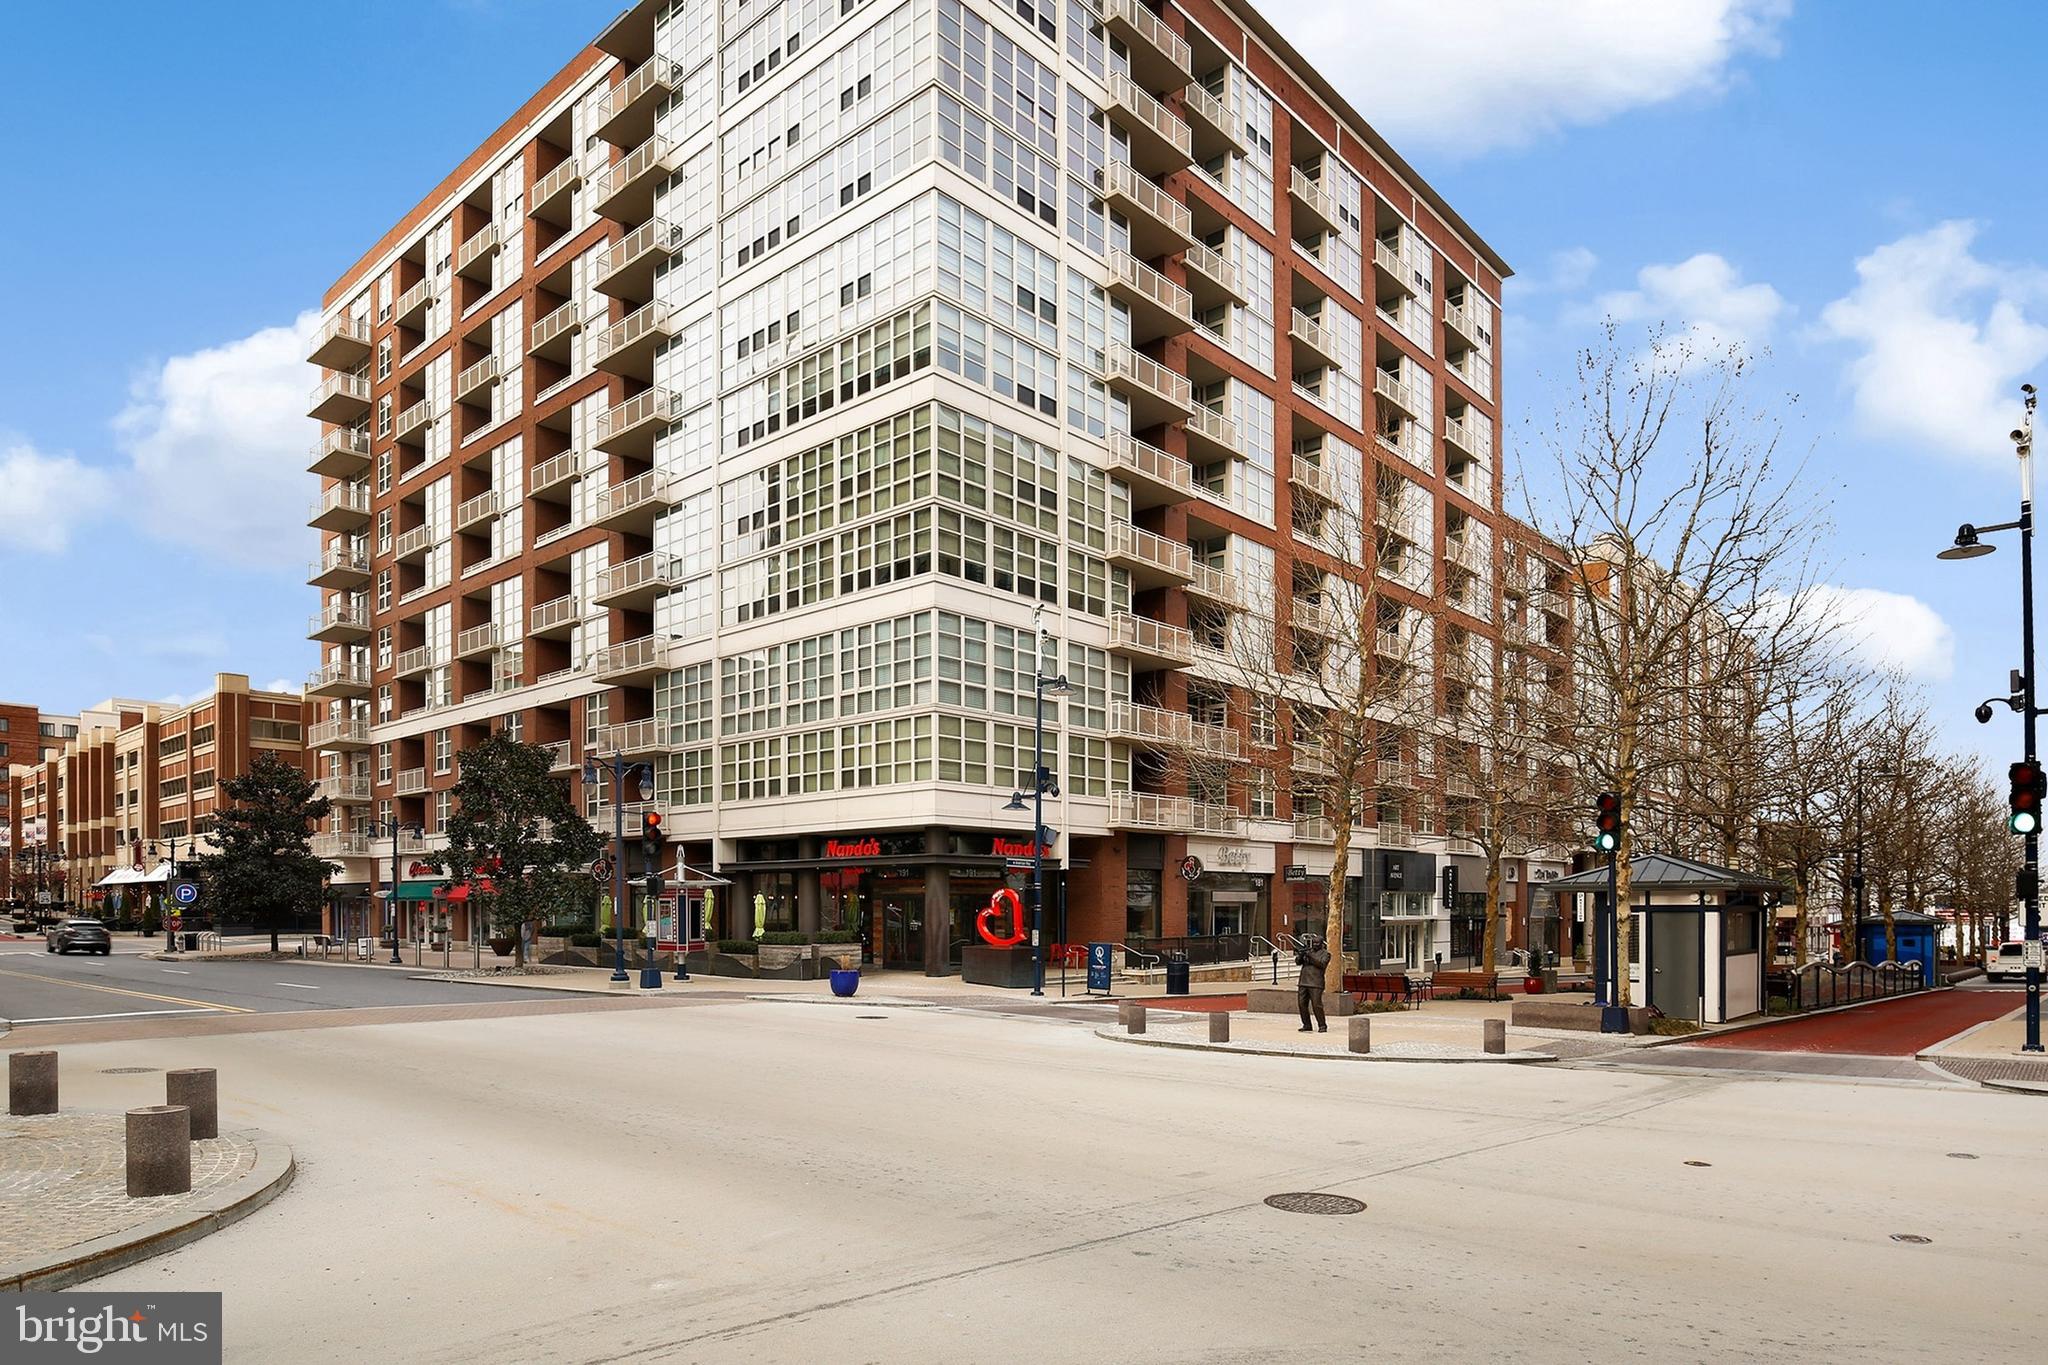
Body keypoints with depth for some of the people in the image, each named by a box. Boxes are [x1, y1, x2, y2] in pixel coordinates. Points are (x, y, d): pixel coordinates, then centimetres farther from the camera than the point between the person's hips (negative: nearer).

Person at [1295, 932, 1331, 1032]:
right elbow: (1298, 962, 9)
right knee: (1302, 1004, 4)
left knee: (1316, 1005, -11)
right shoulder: (1308, 950, 17)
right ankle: (1306, 1025, 14)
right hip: (1303, 983, 5)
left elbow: (1321, 964, -13)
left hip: (1315, 984, -5)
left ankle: (1322, 1026, -2)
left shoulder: (1325, 953, 4)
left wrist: (1311, 955, -20)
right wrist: (1300, 955, -13)